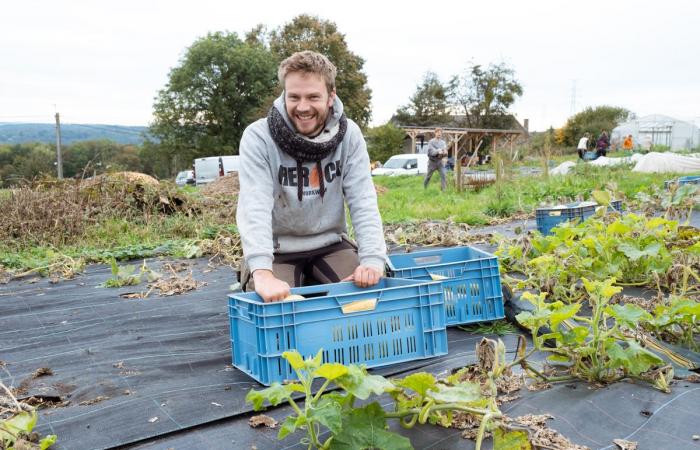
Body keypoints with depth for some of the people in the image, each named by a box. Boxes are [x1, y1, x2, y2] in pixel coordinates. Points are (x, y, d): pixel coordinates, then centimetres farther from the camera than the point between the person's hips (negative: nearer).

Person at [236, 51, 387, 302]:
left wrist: (373, 259, -30)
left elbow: (363, 202, -14)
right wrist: (262, 273, -45)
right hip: (276, 249, -3)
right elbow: (254, 206, -29)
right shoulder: (258, 137, -18)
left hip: (329, 244, 3)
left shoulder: (349, 134, -9)